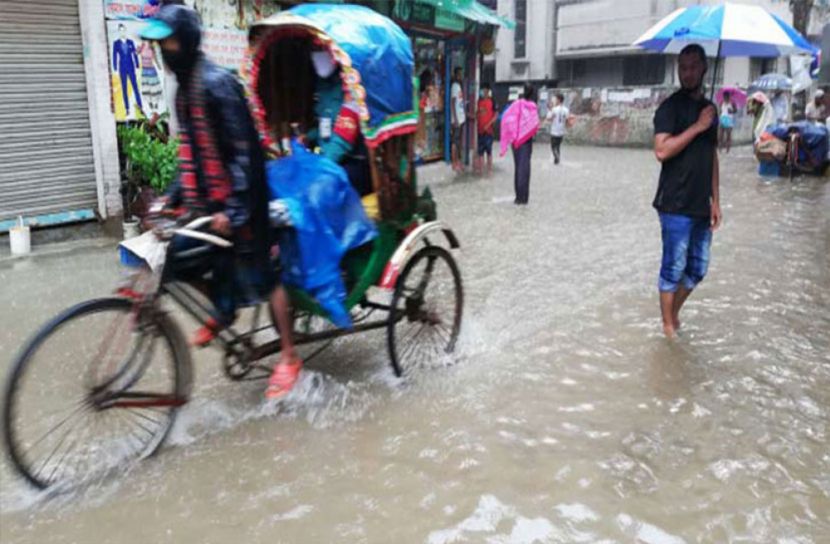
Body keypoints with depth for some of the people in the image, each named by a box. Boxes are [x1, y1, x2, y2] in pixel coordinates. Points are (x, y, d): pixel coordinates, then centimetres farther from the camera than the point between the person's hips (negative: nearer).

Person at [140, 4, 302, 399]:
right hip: (206, 203, 9)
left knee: (260, 278, -1)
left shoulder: (217, 83, -15)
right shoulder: (184, 88, 14)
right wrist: (174, 195, 15)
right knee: (176, 260, 6)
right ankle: (222, 313, 31)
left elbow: (244, 151, -20)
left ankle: (289, 357, 13)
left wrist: (234, 208, -24)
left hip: (237, 204, -8)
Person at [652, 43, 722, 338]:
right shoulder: (671, 107, -7)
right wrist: (697, 126, -17)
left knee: (697, 269, 12)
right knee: (674, 267, 1)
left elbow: (712, 157, 18)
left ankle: (674, 313, 30)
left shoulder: (709, 108, 14)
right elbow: (662, 151, -21)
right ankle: (669, 326, 14)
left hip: (701, 206, 7)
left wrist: (715, 200, 14)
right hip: (676, 206, -7)